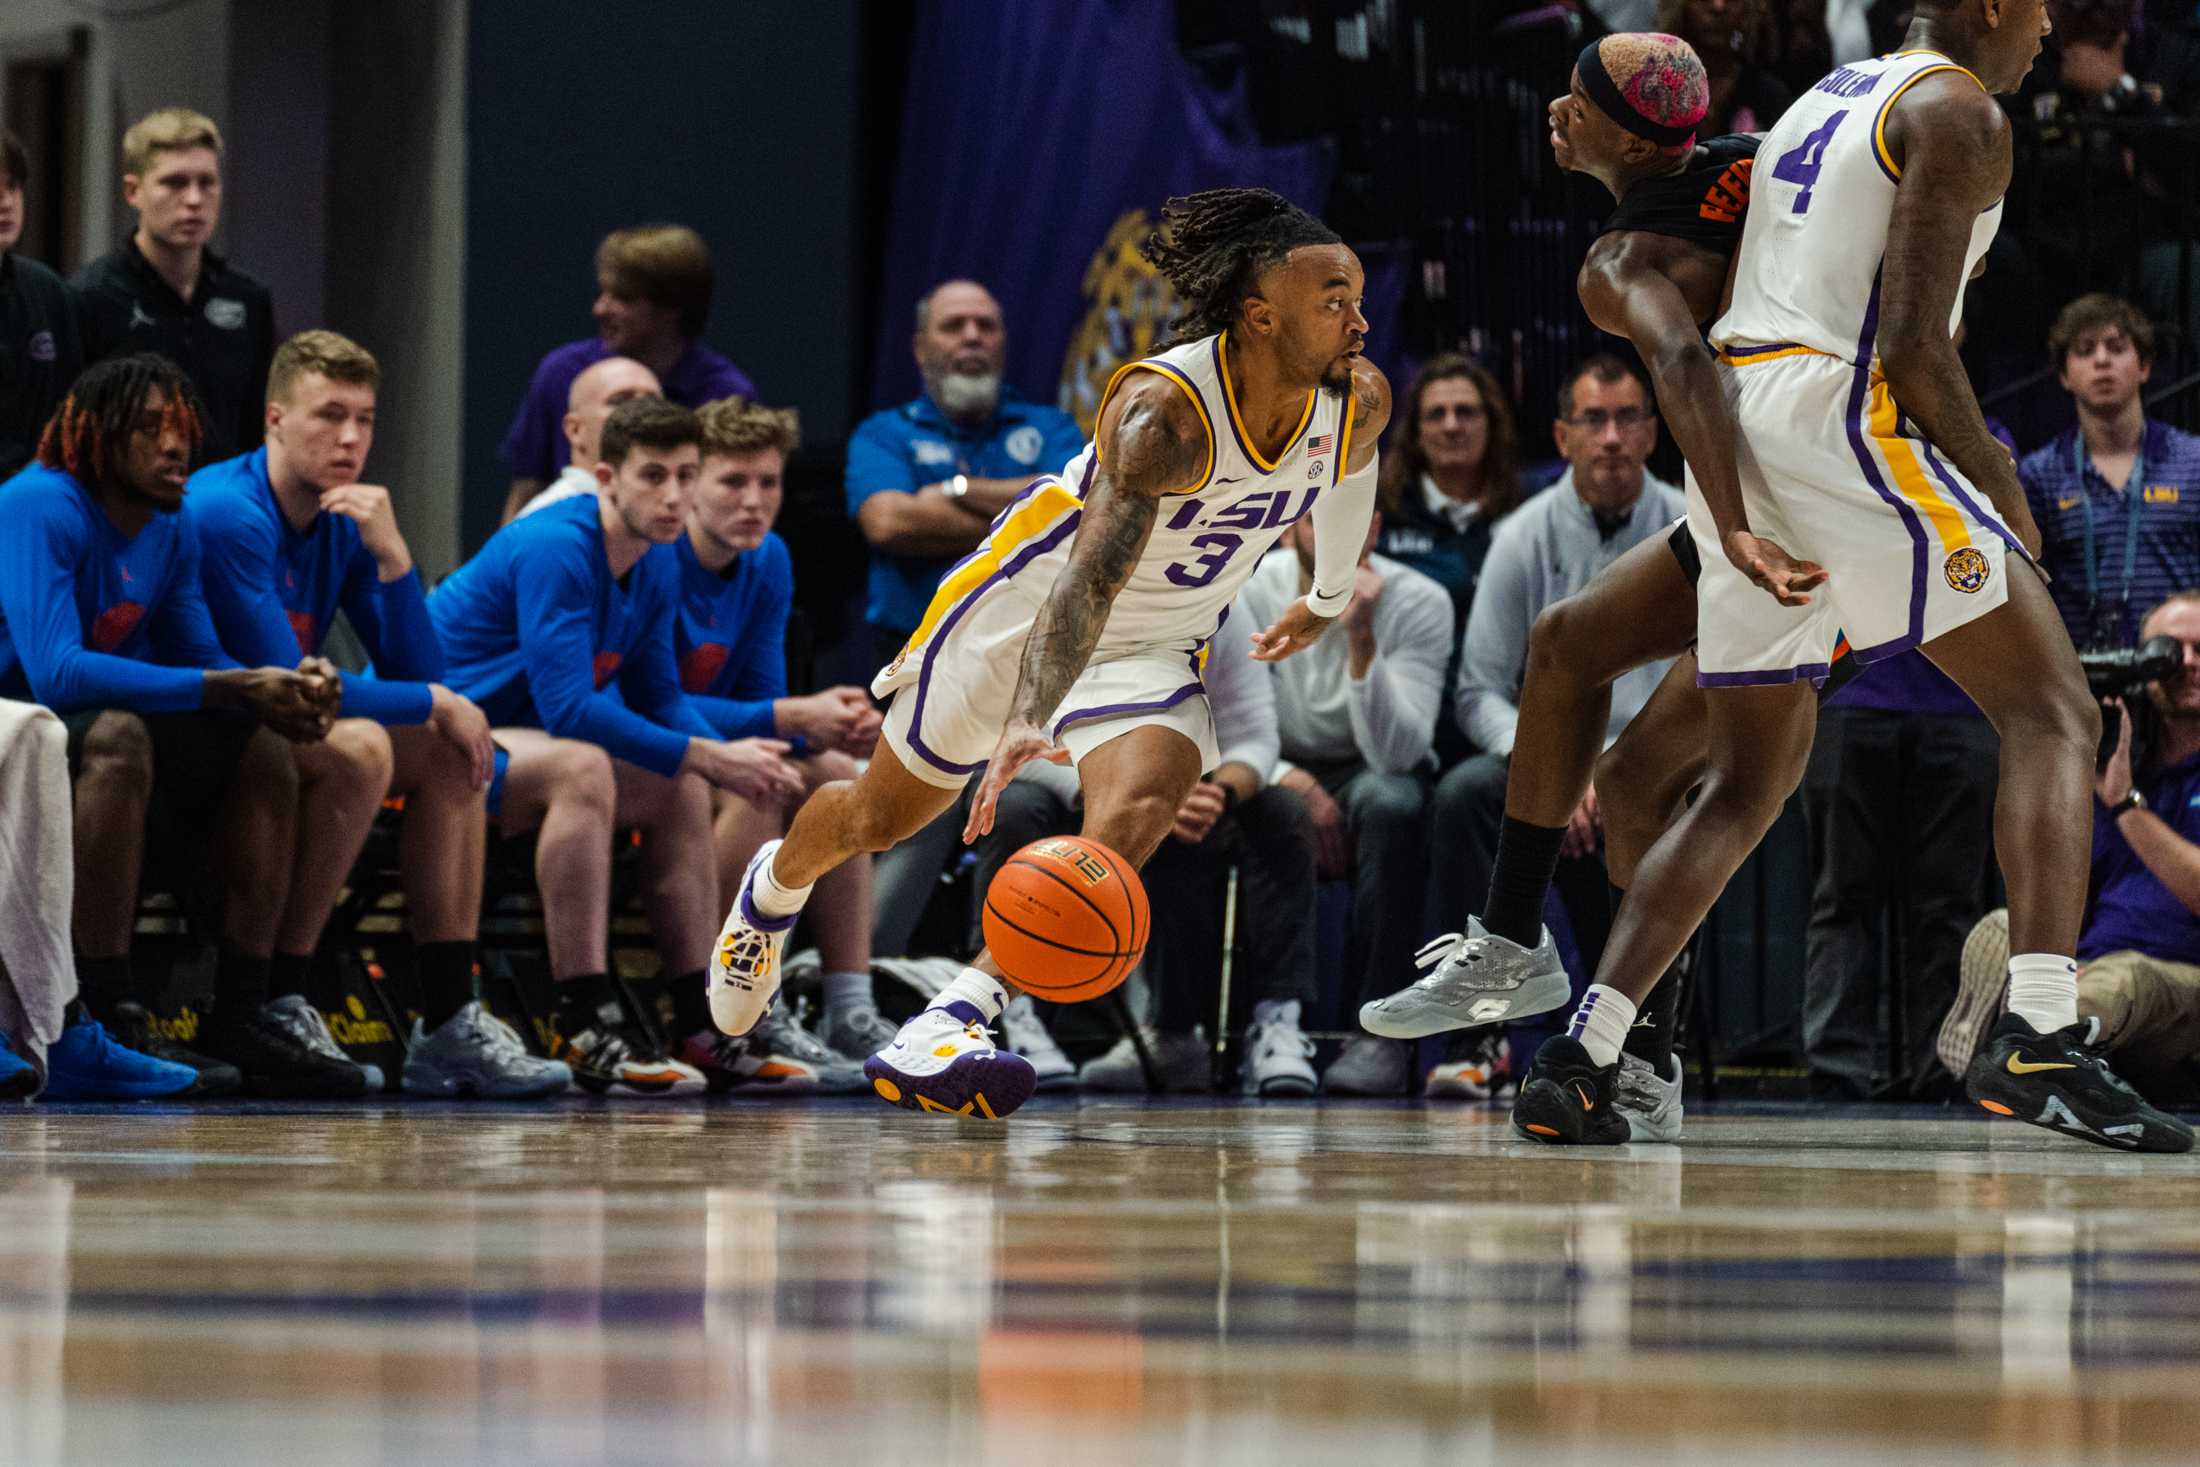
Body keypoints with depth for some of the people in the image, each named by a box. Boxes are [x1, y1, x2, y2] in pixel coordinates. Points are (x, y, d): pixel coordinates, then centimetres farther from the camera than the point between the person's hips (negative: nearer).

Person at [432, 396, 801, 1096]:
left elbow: (659, 696, 13)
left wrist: (731, 757, -8)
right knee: (579, 767, -34)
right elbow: (568, 707, -29)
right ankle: (585, 1025, -36)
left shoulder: (657, 565, 6)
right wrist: (710, 757, -26)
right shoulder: (555, 547, -24)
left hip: (509, 736, 10)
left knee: (681, 789, 4)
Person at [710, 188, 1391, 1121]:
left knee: (1135, 816, -28)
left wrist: (1330, 602, 27)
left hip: (1158, 649, 4)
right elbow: (1090, 579, -45)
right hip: (1035, 600, -4)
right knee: (880, 816, 14)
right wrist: (1027, 726, -58)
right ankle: (773, 890, 51)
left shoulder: (1360, 403, -16)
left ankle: (941, 1035, -33)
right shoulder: (1161, 409, -35)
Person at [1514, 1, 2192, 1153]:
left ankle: (1577, 1061, 8)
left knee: (1751, 781, 17)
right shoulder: (1960, 111, -3)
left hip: (1731, 425, 8)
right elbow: (1913, 345, -13)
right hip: (1839, 415, -8)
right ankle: (2037, 1041, -24)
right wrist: (2002, 495, -2)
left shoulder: (1826, 99, 25)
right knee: (2052, 717, -6)